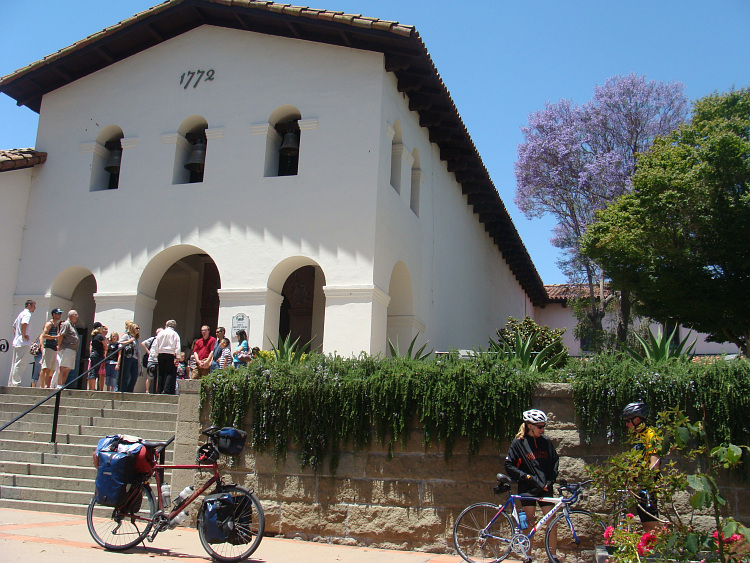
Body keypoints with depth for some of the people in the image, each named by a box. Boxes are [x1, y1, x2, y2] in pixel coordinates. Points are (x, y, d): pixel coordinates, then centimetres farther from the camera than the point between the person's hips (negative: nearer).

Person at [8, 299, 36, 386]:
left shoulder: (21, 313, 21)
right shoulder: (27, 314, -9)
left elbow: (14, 326, 31)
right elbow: (24, 324, -29)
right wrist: (23, 336, -21)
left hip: (16, 342, 10)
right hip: (23, 343, -10)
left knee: (14, 363, 11)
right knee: (20, 363, -11)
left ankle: (11, 383, 14)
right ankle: (16, 383, -13)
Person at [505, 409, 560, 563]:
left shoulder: (546, 442, 6)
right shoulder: (519, 443, -3)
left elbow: (555, 462, 13)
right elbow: (509, 466, -2)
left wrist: (551, 480, -1)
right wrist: (527, 477, -11)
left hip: (545, 488, 3)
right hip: (528, 488, -3)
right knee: (529, 524, 0)